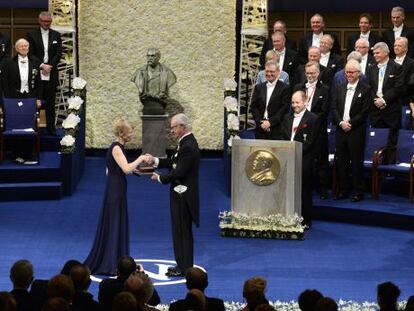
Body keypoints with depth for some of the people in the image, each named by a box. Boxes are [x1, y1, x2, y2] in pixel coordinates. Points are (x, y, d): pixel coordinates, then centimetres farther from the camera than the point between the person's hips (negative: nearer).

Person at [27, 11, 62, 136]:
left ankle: (51, 127, 7)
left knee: (51, 102, 3)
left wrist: (49, 66, -9)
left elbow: (59, 53, 4)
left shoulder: (56, 35, 10)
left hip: (51, 74, 2)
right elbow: (31, 54, -2)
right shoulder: (32, 35, 3)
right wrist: (41, 66, -12)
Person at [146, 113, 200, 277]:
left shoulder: (188, 146, -21)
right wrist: (155, 161, 4)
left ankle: (184, 268, 4)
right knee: (181, 231, 15)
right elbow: (174, 162, 15)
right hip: (181, 193, 10)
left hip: (183, 195, -10)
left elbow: (178, 172, -23)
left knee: (182, 231, -2)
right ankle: (183, 265, 22)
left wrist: (160, 178, -10)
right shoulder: (186, 142, 10)